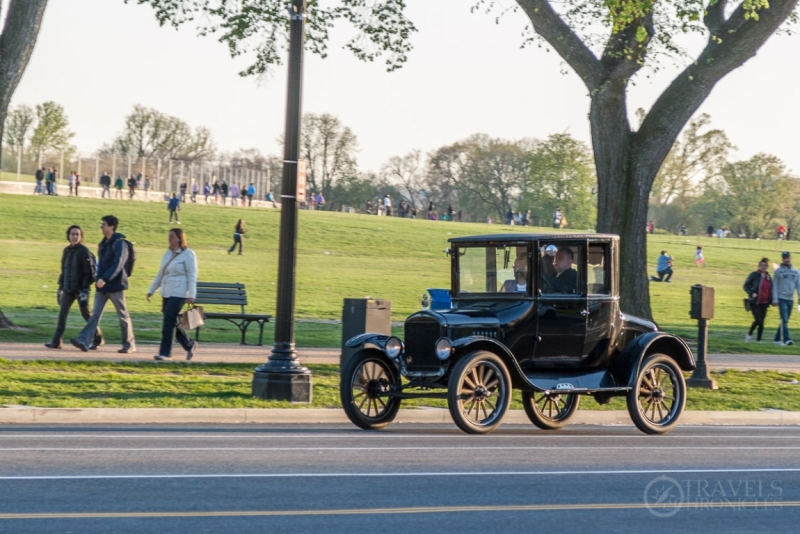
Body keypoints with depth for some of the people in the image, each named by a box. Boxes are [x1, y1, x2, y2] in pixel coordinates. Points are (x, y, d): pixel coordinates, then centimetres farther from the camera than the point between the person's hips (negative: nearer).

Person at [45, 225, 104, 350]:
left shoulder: (84, 251, -9)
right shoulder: (67, 251, 11)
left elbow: (88, 272, -13)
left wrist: (85, 289, -19)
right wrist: (60, 287, 16)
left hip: (80, 289, -5)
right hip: (68, 289, 5)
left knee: (86, 314, 4)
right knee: (62, 312, -5)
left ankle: (98, 338, 20)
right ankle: (56, 342, -7)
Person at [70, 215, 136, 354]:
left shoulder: (119, 243, -14)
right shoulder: (104, 244, 13)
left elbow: (118, 264, -25)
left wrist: (105, 279, -33)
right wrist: (99, 278, 13)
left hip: (115, 286, -8)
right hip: (102, 286, 8)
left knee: (123, 316, 2)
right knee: (95, 314, -1)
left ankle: (129, 345, 11)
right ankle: (83, 341, -9)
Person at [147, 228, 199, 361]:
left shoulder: (188, 254, -7)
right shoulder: (167, 254, 15)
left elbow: (192, 275, -12)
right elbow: (160, 274, 22)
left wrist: (191, 295, -20)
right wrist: (151, 290, 22)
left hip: (179, 294, -8)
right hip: (166, 293, 8)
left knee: (168, 322, -11)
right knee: (172, 322, 10)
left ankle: (164, 352, -6)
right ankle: (190, 345, 25)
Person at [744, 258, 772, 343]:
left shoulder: (768, 277, 11)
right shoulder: (754, 275, -5)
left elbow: (770, 290, 21)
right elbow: (746, 286, -3)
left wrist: (770, 299, 6)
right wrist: (752, 293, -18)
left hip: (764, 303, 5)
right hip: (755, 302, -5)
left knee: (762, 322, 4)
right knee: (758, 320, -13)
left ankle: (759, 339, 13)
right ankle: (749, 334, 11)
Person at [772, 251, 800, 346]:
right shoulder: (778, 271, 1)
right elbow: (774, 286, -1)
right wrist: (774, 299, -8)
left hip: (790, 299, 5)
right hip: (781, 299, -5)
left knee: (785, 321, 8)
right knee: (784, 320, -15)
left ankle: (777, 338, 17)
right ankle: (786, 339, -21)